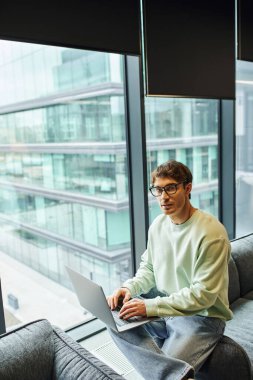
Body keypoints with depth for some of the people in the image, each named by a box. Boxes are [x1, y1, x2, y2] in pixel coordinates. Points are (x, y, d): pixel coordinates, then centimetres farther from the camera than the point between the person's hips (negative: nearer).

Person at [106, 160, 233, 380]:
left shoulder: (211, 233, -20)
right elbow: (149, 269, 13)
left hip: (201, 315, -7)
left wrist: (151, 306, -25)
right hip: (163, 308, 8)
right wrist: (129, 288, -8)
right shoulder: (158, 224, 2)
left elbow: (203, 294, -22)